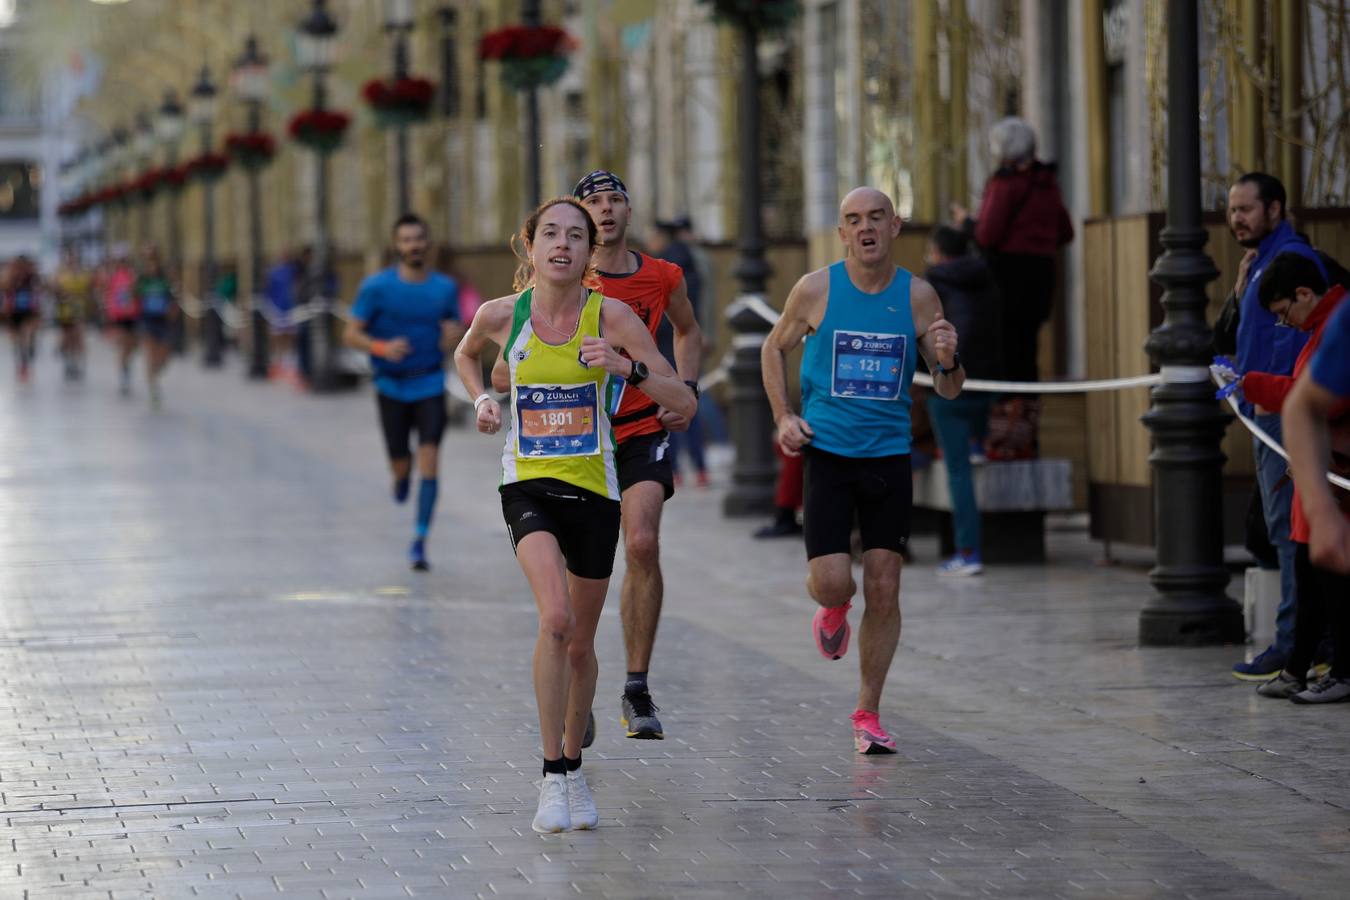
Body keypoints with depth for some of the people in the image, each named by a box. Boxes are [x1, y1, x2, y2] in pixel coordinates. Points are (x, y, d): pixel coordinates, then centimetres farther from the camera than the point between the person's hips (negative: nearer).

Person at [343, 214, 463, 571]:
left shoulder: (445, 288, 2)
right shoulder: (377, 287, -6)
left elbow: (452, 339, 12)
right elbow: (351, 334, -4)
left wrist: (453, 337, -13)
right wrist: (382, 348, -23)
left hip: (430, 385, 0)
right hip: (392, 387, 0)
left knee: (429, 461, -13)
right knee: (401, 464, 6)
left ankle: (419, 542, -10)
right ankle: (402, 476, 47)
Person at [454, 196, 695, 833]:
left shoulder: (611, 316, -8)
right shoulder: (501, 315, -4)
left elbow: (684, 404, -9)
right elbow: (465, 354, 21)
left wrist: (627, 368, -25)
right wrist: (482, 400, 2)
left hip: (593, 490, 1)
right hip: (528, 486, -1)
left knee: (579, 643, 11)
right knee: (555, 617, -25)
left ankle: (573, 766, 35)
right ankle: (552, 776, -18)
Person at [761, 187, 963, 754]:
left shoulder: (918, 296, 0)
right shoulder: (816, 290, -4)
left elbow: (949, 390, 6)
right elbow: (775, 348, 13)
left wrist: (947, 360, -17)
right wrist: (782, 416, 0)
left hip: (889, 456, 1)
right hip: (827, 452, -1)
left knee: (883, 591, 0)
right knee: (832, 584, -11)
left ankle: (867, 714, 13)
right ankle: (834, 610, 28)